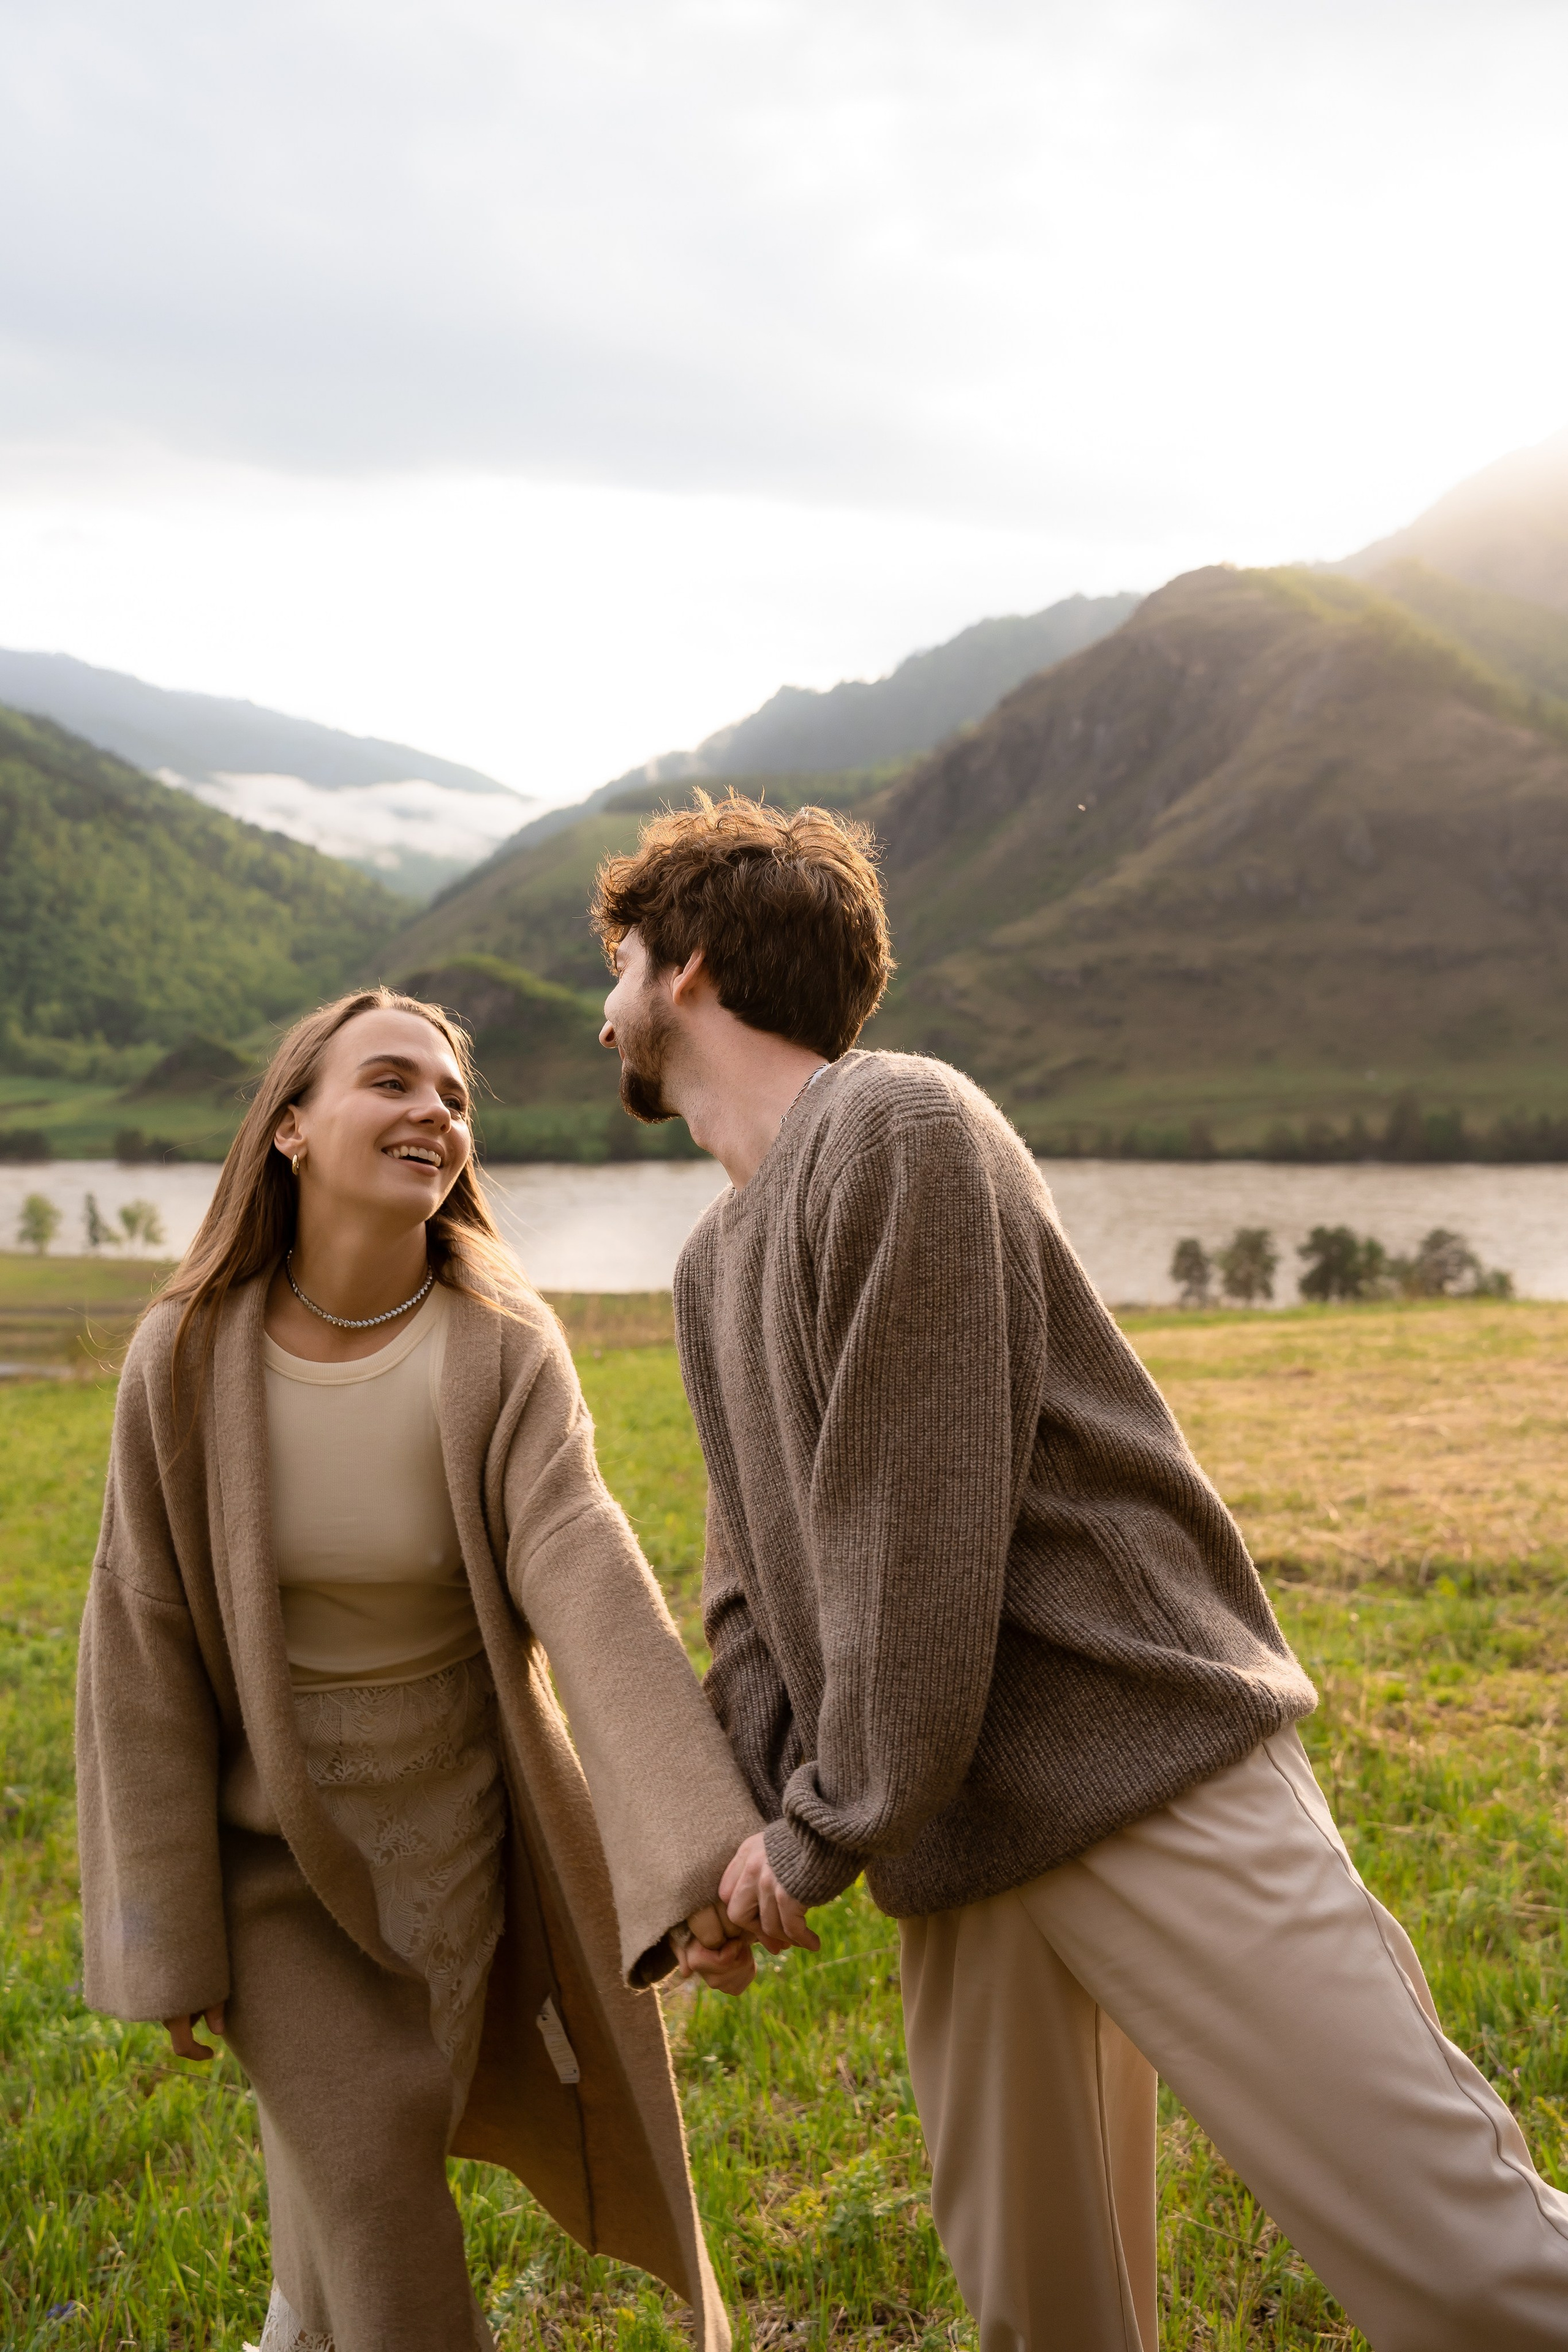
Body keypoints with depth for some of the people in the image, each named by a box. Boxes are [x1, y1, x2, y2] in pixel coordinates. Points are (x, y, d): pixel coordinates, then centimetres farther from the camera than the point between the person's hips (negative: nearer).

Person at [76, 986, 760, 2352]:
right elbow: (147, 1642, -10)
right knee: (368, 2184, -4)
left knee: (363, 2144, 19)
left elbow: (590, 1587, -31)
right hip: (267, 1839, -1)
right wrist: (164, 1935, -6)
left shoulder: (504, 1352, -18)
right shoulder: (188, 1355, -17)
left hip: (450, 1835, 1)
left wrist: (700, 1855, -43)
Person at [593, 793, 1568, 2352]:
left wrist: (825, 1836, -10)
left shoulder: (899, 1128, -11)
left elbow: (923, 1539, -17)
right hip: (960, 1848, 8)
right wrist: (757, 1809, 0)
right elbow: (752, 1573, 16)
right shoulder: (711, 1263, 17)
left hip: (1148, 1773, -8)